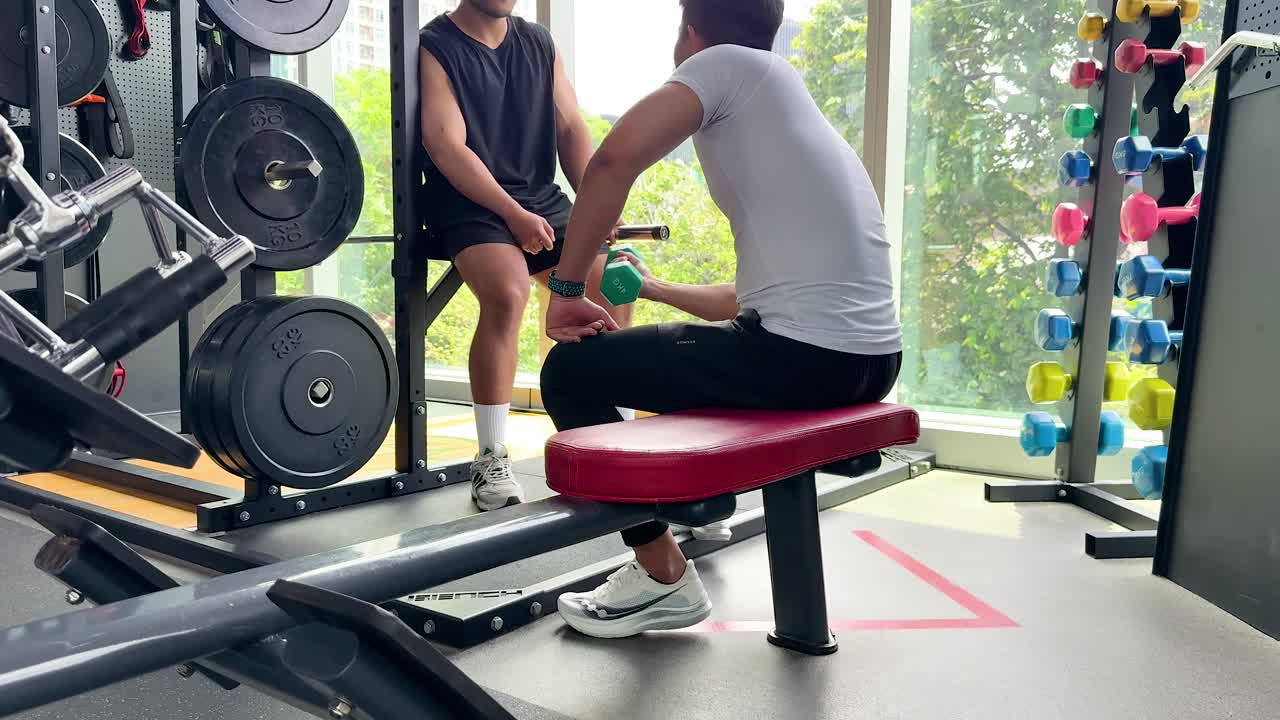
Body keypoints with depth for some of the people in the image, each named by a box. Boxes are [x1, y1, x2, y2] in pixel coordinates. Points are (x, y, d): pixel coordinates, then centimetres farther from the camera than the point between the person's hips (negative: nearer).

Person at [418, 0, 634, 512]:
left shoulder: (540, 44, 13)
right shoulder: (434, 48, -3)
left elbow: (571, 128, 6)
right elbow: (447, 147, -13)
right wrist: (513, 215, -22)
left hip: (542, 200, 6)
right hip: (470, 204, -6)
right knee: (507, 292, -32)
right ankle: (491, 461, -22)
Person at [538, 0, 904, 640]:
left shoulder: (728, 62, 2)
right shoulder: (790, 103, 26)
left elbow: (616, 159, -16)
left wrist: (568, 288, -5)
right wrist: (651, 289, 37)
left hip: (801, 357, -9)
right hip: (873, 360, 9)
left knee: (571, 371, 6)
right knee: (688, 353, 34)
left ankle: (663, 576, 10)